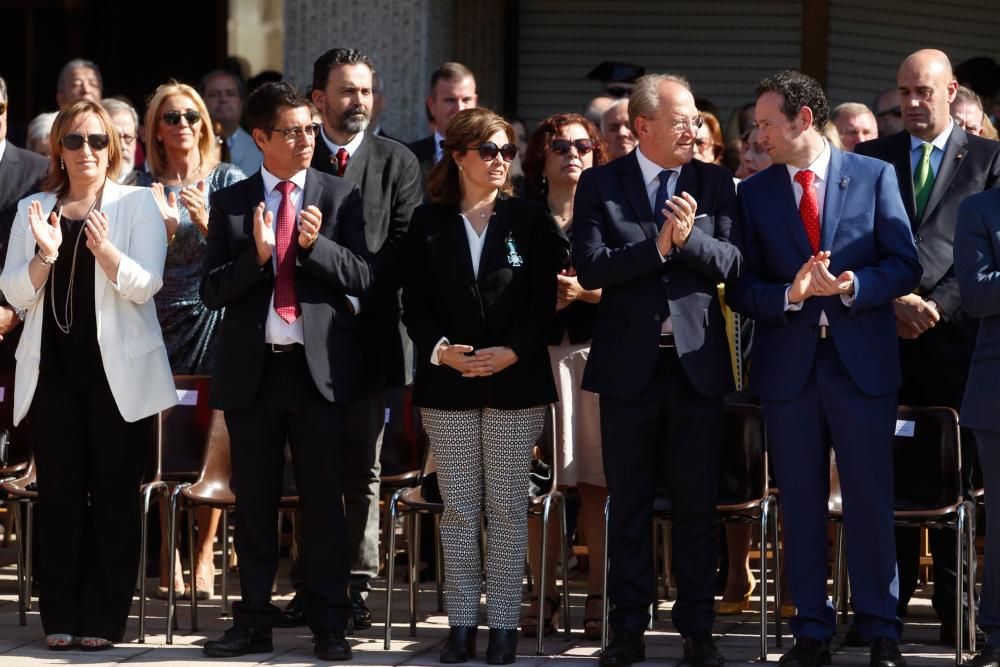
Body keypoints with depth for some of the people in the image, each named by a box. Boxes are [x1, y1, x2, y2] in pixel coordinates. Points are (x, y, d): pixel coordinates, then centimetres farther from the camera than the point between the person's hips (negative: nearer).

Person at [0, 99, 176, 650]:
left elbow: (145, 285, -9)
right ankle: (60, 616, 7)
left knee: (114, 495, 0)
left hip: (117, 371, -2)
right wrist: (45, 253, -15)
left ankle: (104, 618, 4)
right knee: (59, 494, 1)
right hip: (52, 371, 2)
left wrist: (102, 246, -26)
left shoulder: (137, 205, 2)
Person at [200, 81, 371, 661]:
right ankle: (254, 622, 15)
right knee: (254, 500, 7)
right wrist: (256, 255, -16)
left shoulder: (341, 196, 4)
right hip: (252, 369, 1)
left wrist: (316, 244, -19)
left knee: (324, 499, 0)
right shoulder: (231, 203, 6)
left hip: (320, 368, -1)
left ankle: (329, 624, 6)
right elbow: (212, 291, 1)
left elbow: (363, 276, -3)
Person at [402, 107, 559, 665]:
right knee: (459, 508, 3)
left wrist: (512, 353, -14)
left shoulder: (531, 220, 3)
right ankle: (462, 622, 8)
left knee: (508, 507, 1)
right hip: (447, 386, 1)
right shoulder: (428, 222, 6)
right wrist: (441, 349, -13)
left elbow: (543, 303, 0)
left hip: (515, 381, -1)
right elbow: (415, 305, 5)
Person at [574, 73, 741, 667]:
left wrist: (691, 237, -20)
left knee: (698, 504, 3)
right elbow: (590, 267, -10)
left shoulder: (715, 183, 5)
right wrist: (658, 246, -18)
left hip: (698, 361, 1)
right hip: (630, 362, -1)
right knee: (630, 502, 6)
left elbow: (733, 264, -3)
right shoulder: (600, 185, 1)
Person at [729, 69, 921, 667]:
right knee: (801, 504, 6)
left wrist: (852, 286, -18)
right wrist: (791, 294, -16)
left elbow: (905, 264, -2)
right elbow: (742, 288, 3)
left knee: (871, 500, 0)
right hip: (788, 364, 2)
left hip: (862, 360, -2)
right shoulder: (755, 192, 7)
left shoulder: (874, 177, 1)